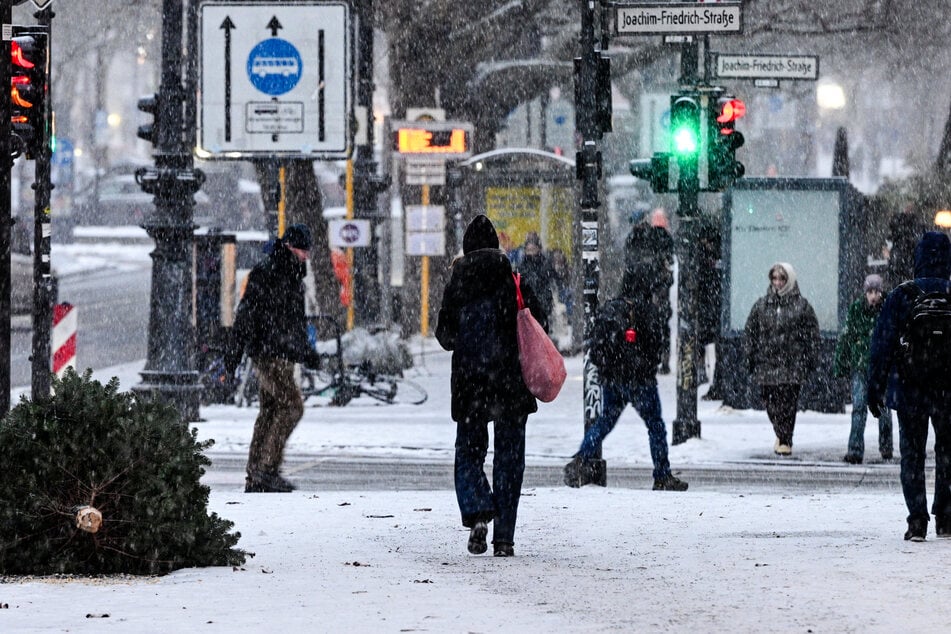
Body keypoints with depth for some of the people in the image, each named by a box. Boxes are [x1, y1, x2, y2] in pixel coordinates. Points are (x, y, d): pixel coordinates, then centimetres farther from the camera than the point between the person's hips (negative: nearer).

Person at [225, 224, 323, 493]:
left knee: (270, 410, 8)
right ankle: (267, 468, -17)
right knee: (291, 405, -15)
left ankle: (255, 476, 10)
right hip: (268, 352, -10)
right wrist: (234, 352, -15)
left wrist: (307, 352, 28)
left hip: (283, 354, 10)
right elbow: (246, 314, -13)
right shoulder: (265, 274, -10)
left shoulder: (293, 276, 19)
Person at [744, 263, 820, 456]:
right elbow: (750, 332, 12)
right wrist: (751, 358, 4)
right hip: (766, 363, 3)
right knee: (770, 402, 4)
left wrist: (811, 361, -3)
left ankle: (785, 440, 2)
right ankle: (781, 434, 27)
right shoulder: (761, 305, 10)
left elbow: (812, 335, 4)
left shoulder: (801, 306, 3)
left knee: (788, 403, -7)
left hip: (792, 365, -3)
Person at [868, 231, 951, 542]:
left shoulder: (901, 296, -7)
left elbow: (882, 346, -5)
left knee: (912, 454, 5)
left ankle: (917, 519, -5)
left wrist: (875, 389, 1)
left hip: (909, 390, -1)